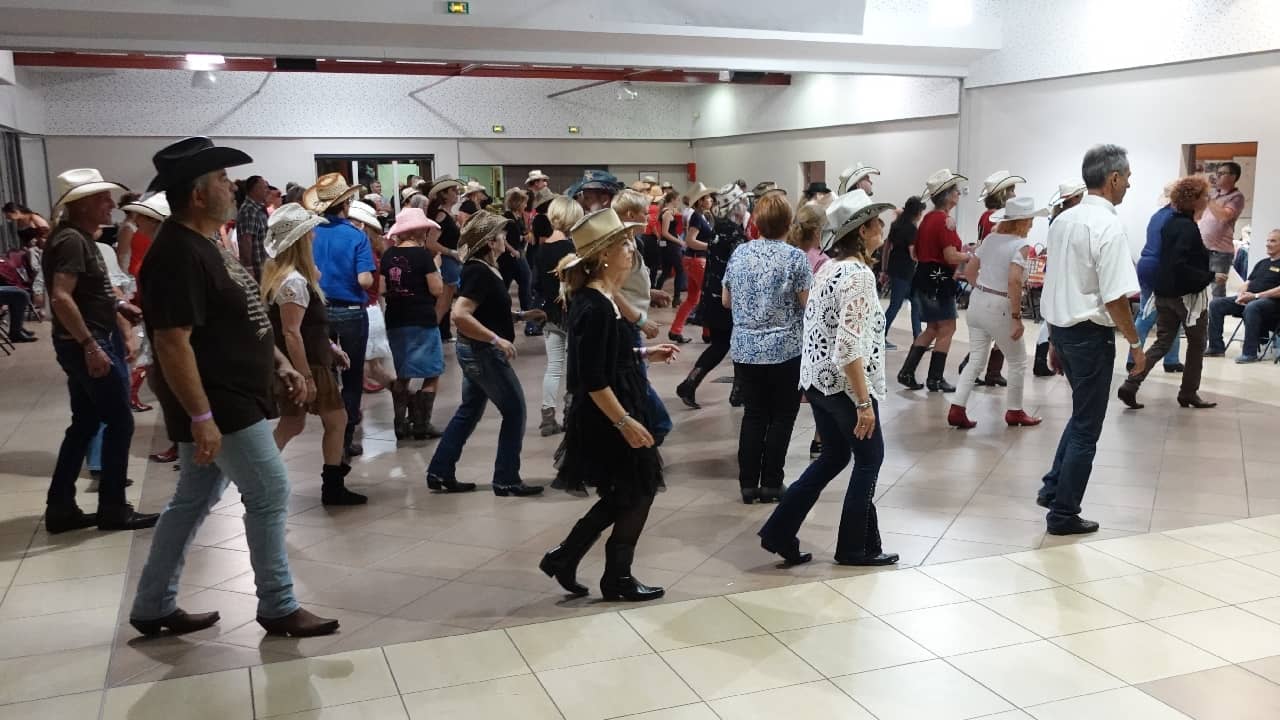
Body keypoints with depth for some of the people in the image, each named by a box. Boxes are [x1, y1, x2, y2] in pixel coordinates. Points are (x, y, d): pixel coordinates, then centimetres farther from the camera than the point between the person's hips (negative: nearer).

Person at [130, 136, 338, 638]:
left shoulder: (202, 246, 12)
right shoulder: (179, 254, -21)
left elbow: (239, 322, 20)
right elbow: (172, 342, -26)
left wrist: (280, 365, 14)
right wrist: (201, 417, -28)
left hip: (229, 400, 10)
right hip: (220, 407, -10)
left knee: (193, 501, 16)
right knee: (270, 494, -2)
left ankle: (153, 606, 27)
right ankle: (278, 607, 11)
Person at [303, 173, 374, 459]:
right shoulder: (356, 236, -14)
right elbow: (365, 280, -22)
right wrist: (371, 278, -1)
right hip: (351, 313, -4)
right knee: (352, 377, 7)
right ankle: (345, 439, 9)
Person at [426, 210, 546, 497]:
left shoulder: (485, 269, 9)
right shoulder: (479, 272, -20)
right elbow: (460, 314, -30)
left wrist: (522, 315, 11)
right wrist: (497, 339, -29)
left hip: (477, 352, 10)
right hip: (484, 353, -10)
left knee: (469, 411, 16)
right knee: (515, 411, -1)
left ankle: (440, 472, 20)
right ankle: (506, 480, 6)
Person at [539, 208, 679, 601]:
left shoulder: (598, 298, 7)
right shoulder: (594, 306, -23)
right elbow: (592, 380, -25)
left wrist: (645, 354, 14)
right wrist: (625, 422, -23)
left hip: (612, 415, 10)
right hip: (606, 419, -10)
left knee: (624, 496, 18)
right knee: (636, 494, 5)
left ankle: (563, 557, 23)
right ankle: (618, 579, 21)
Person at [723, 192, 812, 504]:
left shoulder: (739, 253, 3)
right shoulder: (795, 258, -11)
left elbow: (726, 300, 10)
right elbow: (808, 304, -9)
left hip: (745, 349, 4)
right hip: (785, 350, -4)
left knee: (754, 415, 11)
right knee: (781, 416, 8)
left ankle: (748, 483, 13)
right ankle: (770, 483, 10)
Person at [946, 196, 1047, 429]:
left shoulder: (991, 238, 8)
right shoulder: (1021, 245, -13)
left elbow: (969, 269, 13)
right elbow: (1014, 281, -24)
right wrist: (1017, 318, -20)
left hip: (977, 302, 7)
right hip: (999, 308, -7)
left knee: (976, 360, 11)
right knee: (1018, 361, 13)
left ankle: (957, 410, 4)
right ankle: (1015, 412, 24)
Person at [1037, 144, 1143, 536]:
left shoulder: (1062, 221, 6)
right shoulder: (1109, 227, -18)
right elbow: (1115, 298, -21)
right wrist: (1135, 344, -8)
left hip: (1061, 327, 8)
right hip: (1091, 333, -8)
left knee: (1083, 413, 24)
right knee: (1087, 426, 5)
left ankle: (1053, 488, 26)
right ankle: (1063, 514, 14)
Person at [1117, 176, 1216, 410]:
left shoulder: (1170, 224, 9)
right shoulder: (1188, 228, -19)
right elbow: (1181, 266, -27)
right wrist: (1210, 276, -22)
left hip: (1164, 293, 8)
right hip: (1188, 296, -8)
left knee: (1162, 343, 9)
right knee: (1196, 345, 11)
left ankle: (1130, 386, -4)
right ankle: (1188, 394, 19)